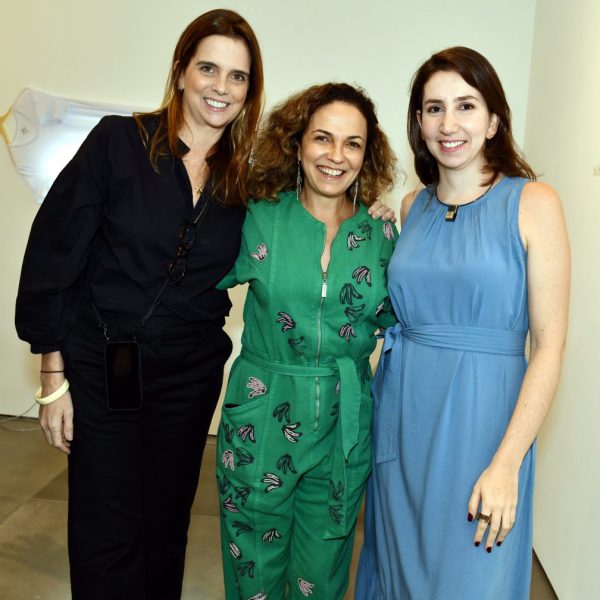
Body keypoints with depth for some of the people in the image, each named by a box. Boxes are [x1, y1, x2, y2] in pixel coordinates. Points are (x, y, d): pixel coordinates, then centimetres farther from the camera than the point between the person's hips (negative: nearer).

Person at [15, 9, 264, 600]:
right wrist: (54, 374, -8)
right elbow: (53, 255, -7)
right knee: (105, 535, 6)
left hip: (189, 375, 3)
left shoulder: (244, 180, 3)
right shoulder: (119, 141, -8)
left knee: (166, 527, 17)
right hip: (101, 368, -3)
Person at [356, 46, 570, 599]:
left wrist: (506, 465, -15)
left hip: (482, 419, -4)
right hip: (402, 414, 4)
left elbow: (550, 346, -11)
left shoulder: (532, 202, -7)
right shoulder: (412, 207, 7)